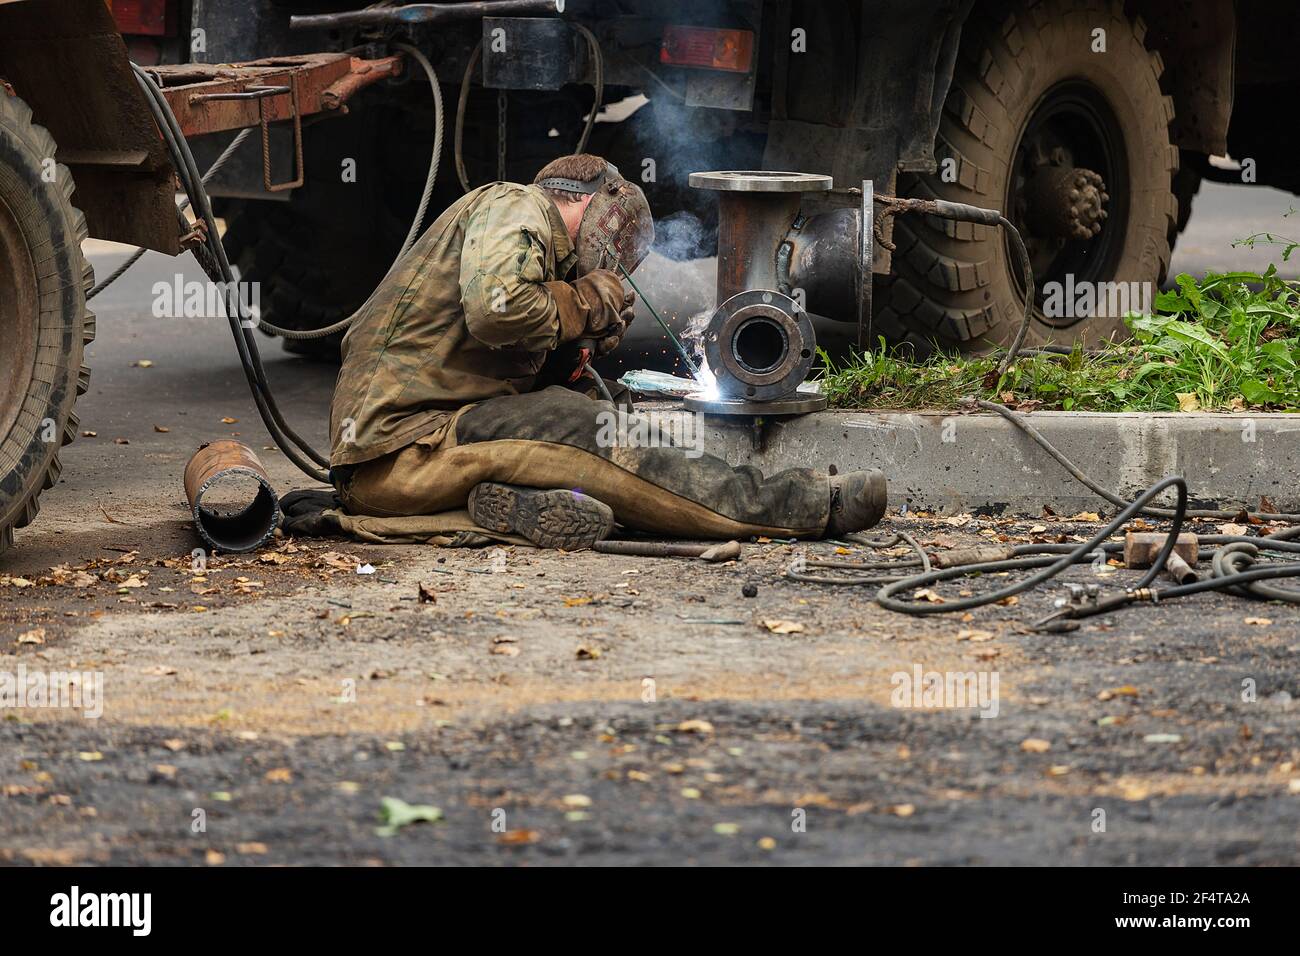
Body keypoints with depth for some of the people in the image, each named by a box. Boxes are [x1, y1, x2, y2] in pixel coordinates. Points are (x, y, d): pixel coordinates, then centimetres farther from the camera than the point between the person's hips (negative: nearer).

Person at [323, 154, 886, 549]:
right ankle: (796, 508, -17)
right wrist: (585, 306, -4)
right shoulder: (514, 206, 1)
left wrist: (570, 354, 5)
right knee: (596, 436, -19)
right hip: (400, 443, -10)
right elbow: (496, 308, -21)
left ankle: (518, 504, -26)